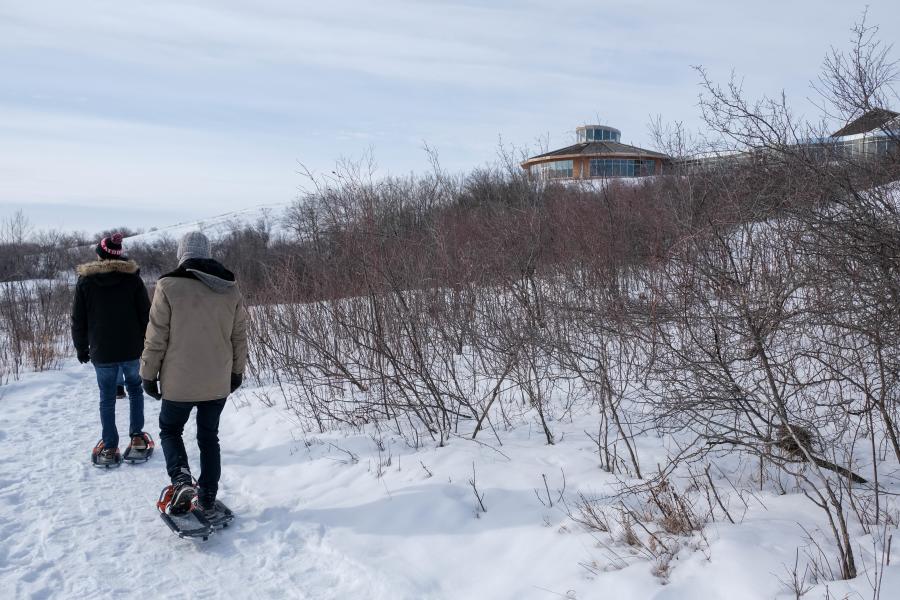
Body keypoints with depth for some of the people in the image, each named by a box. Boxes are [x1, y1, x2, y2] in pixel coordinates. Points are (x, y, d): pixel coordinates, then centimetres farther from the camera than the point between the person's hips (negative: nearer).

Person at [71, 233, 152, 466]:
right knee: (135, 389, 19)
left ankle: (110, 447, 11)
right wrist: (147, 344, 8)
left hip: (102, 352, 0)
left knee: (107, 398, 9)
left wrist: (81, 348, 13)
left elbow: (78, 320, 1)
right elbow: (146, 315, -3)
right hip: (132, 350, 0)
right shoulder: (132, 278, -5)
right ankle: (136, 436, 16)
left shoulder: (85, 281, -3)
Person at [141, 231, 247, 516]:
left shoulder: (169, 286, -12)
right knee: (209, 436, 18)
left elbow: (156, 338, -9)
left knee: (170, 430, 19)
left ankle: (181, 479, -2)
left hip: (179, 383, -3)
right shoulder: (230, 289, -1)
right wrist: (237, 371, 19)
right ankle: (207, 497, 22)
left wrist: (149, 374, 3)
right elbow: (239, 337, 6)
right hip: (218, 383, 3)